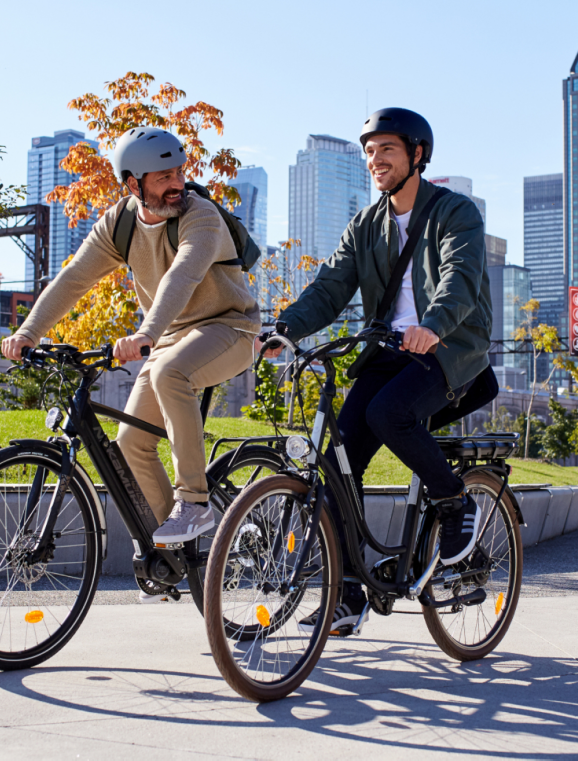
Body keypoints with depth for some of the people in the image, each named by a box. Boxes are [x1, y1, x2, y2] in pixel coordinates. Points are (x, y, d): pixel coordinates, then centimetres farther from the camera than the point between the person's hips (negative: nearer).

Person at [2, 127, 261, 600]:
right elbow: (74, 279, -7)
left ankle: (195, 501, -28)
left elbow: (181, 278, -39)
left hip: (228, 328, -6)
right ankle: (172, 547, 14)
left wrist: (145, 336, -54)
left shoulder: (200, 216, -21)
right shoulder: (119, 223, -3)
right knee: (131, 440, -3)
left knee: (168, 371, -37)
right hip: (172, 336, 6)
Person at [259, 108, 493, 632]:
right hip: (389, 351, 5)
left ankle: (457, 501, -6)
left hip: (451, 349, -5)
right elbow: (331, 287, 3)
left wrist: (433, 325, -44)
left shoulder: (456, 213, -3)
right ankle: (346, 593, -2)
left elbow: (461, 277, -22)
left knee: (386, 412, -33)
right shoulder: (366, 226, 13)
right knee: (340, 455, -10)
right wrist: (286, 328, -17)